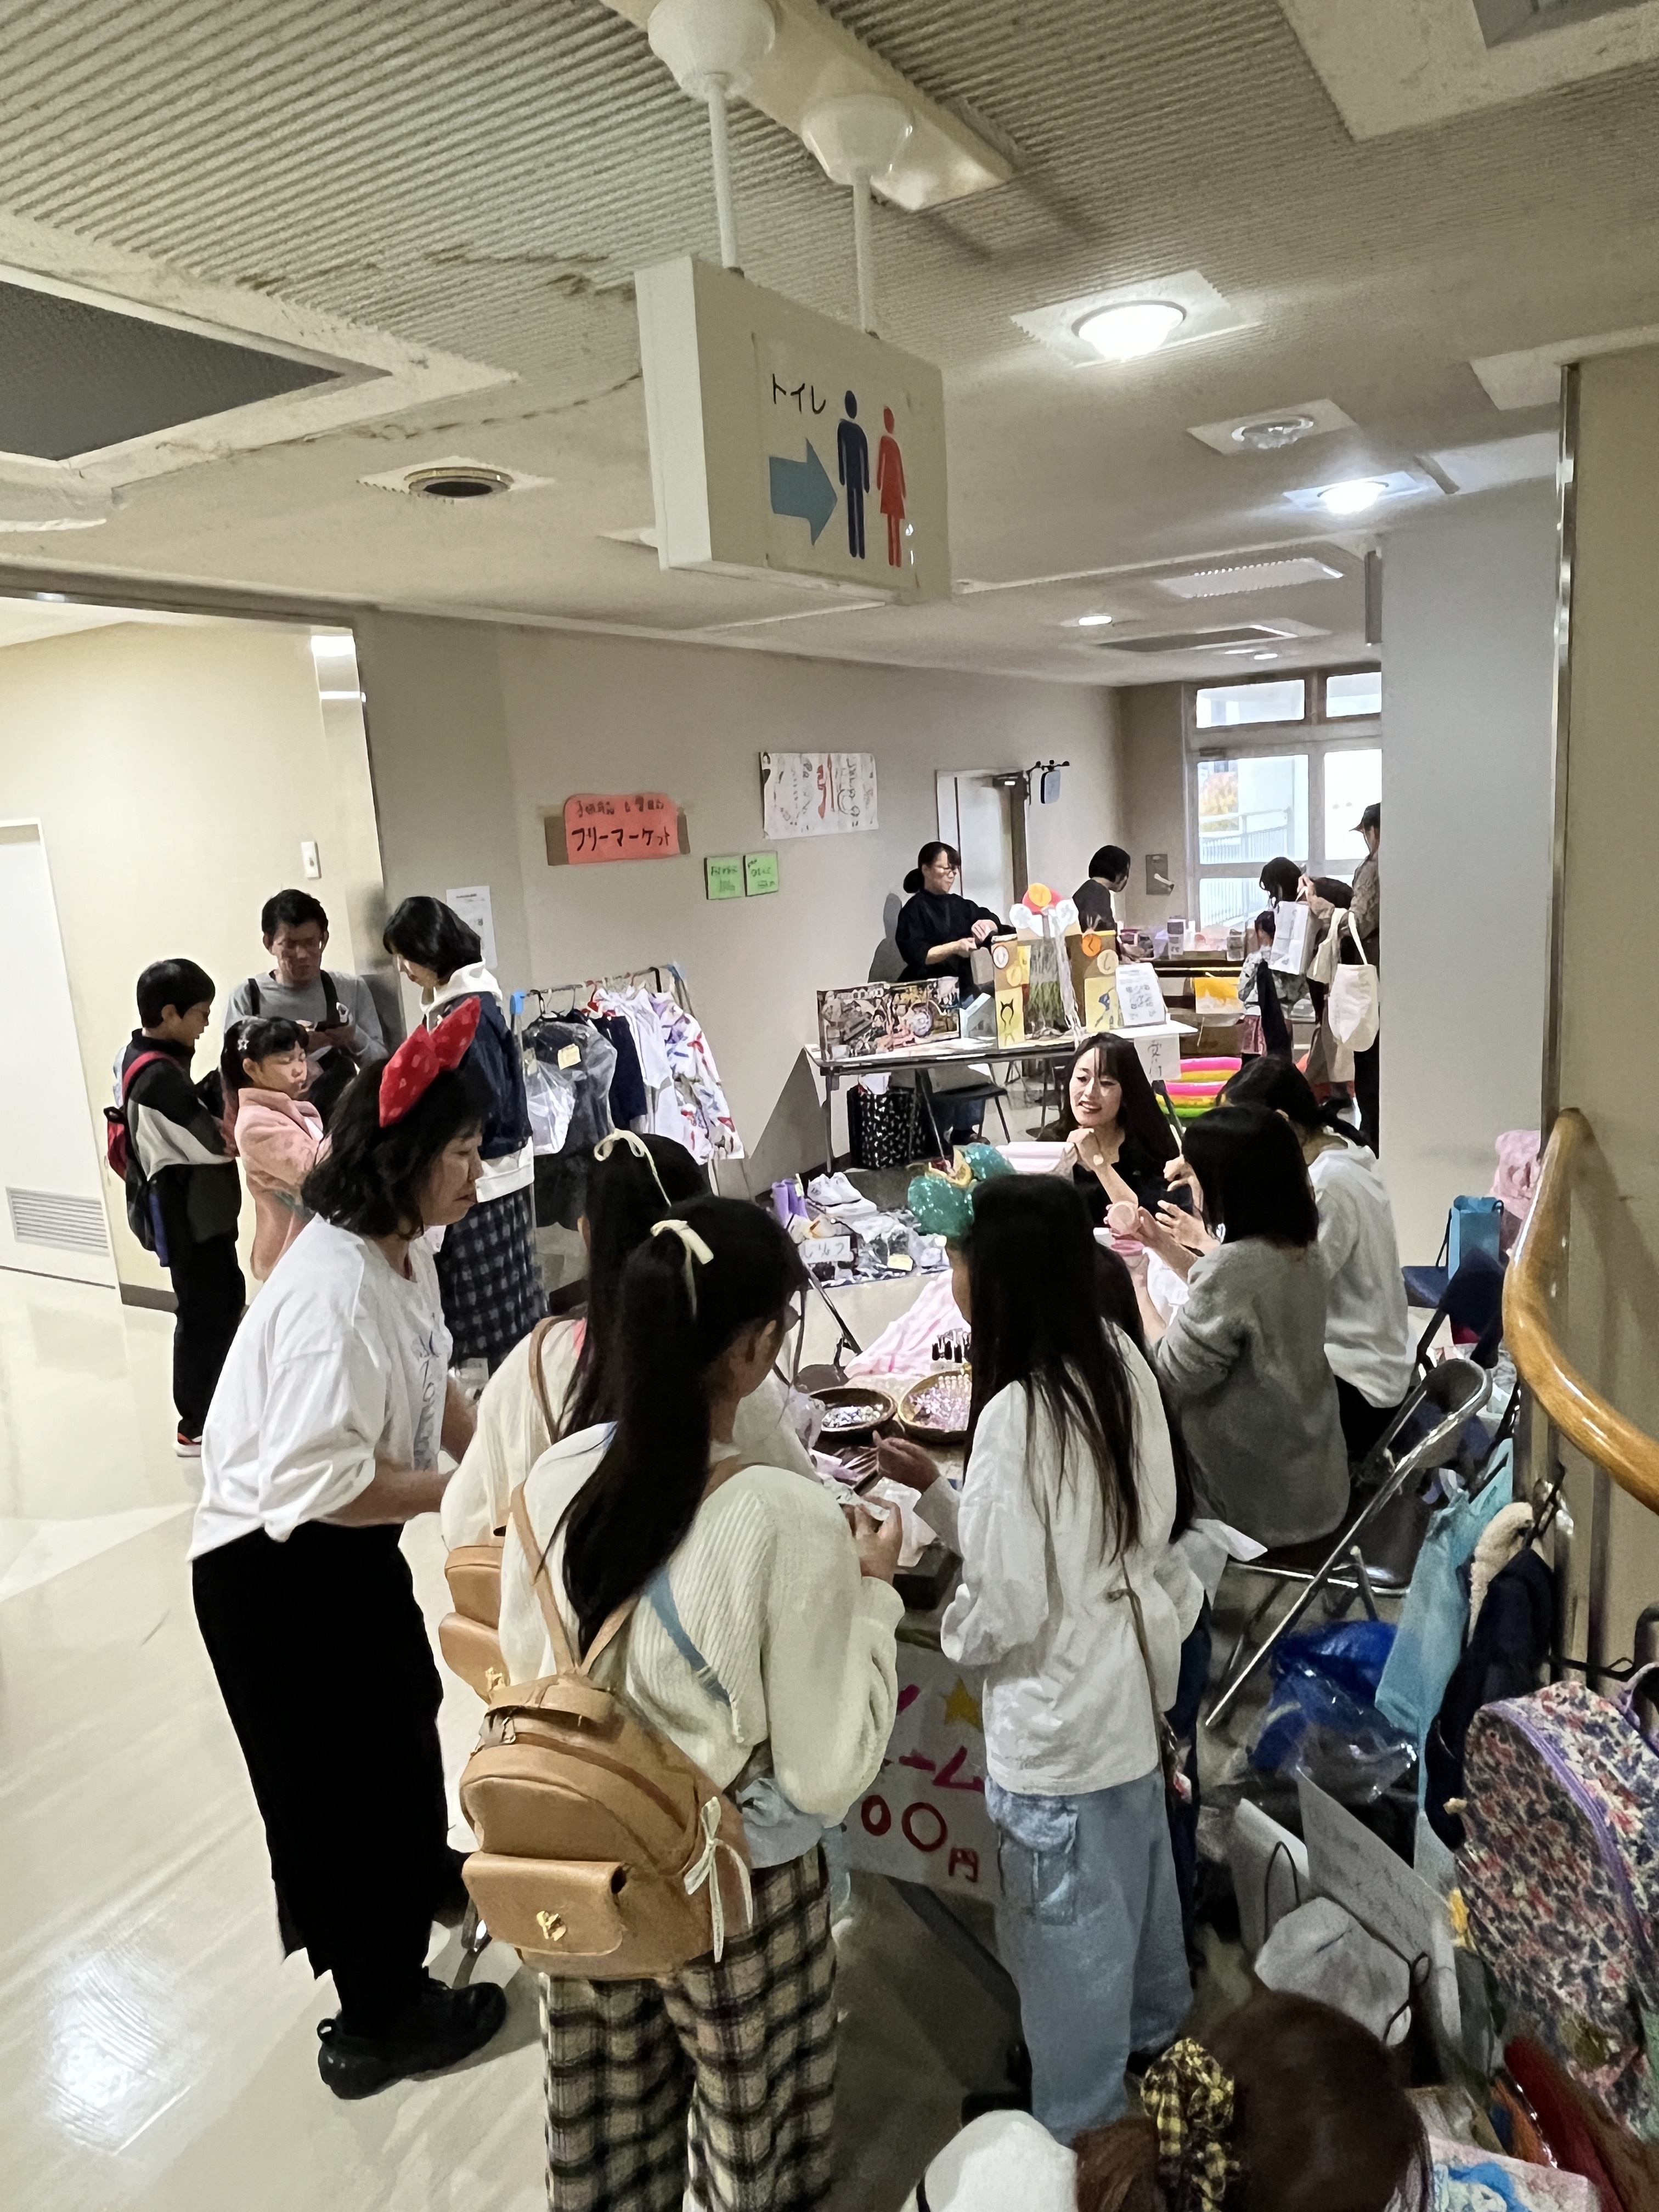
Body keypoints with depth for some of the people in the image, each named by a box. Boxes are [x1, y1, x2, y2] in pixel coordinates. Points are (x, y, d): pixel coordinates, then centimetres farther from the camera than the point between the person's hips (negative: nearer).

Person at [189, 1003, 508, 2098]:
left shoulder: (404, 1252, -4)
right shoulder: (335, 1289, -33)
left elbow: (434, 1391, 8)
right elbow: (319, 1482, -35)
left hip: (347, 1549, 9)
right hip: (275, 1566, -9)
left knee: (403, 1711, 29)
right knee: (342, 1768, 9)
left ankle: (422, 1874, 58)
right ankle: (378, 2022, 32)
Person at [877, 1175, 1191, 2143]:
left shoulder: (1016, 1412, -32)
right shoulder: (1121, 1361, -8)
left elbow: (1005, 1608, -25)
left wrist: (953, 1631, -4)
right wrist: (939, 1488, 3)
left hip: (1060, 1705, -8)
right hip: (1131, 1665, 8)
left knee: (1070, 1919, 15)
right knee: (1134, 1868, 31)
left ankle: (1080, 2125, 37)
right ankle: (1155, 2027, 56)